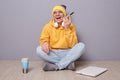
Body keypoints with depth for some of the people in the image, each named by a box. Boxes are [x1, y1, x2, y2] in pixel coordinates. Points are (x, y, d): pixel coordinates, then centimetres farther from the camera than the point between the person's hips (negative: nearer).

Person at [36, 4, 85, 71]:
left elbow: (72, 44, -13)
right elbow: (43, 39, -4)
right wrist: (45, 43, -28)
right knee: (39, 49, -27)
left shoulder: (70, 26, -5)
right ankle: (68, 64, -24)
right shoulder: (48, 26, -1)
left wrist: (67, 29, -22)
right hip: (53, 54, 1)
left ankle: (55, 66, -27)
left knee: (81, 45, -25)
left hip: (67, 54, 0)